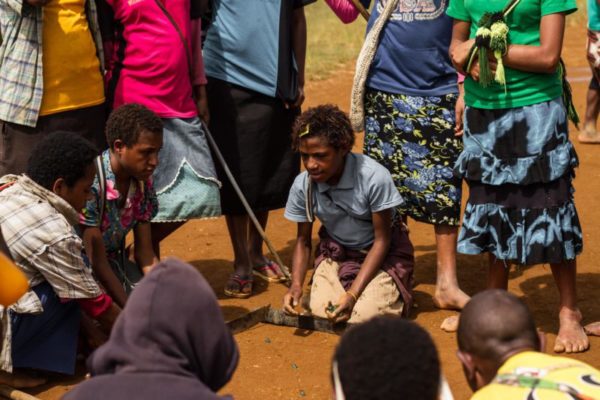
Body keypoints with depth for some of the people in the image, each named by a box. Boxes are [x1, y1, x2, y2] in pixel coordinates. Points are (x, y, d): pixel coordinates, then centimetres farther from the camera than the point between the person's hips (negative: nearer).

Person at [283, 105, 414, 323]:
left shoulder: (374, 178, -29)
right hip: (335, 252, 3)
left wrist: (353, 294, -25)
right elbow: (303, 240, 0)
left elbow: (382, 240, -18)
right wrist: (296, 285, -18)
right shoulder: (302, 185, -16)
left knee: (364, 315, -23)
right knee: (321, 310, -19)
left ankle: (394, 290, 11)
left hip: (382, 252, -3)